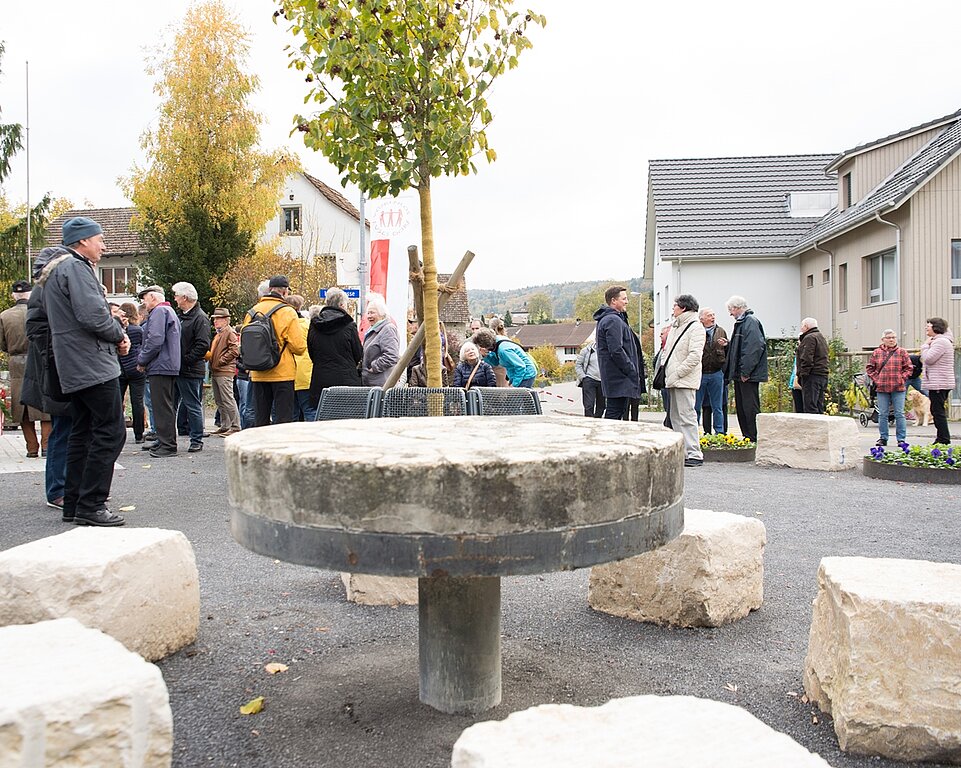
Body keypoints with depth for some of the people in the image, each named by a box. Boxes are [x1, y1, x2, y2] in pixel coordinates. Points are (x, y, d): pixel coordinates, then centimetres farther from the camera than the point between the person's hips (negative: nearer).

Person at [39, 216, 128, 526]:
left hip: (74, 369, 11)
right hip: (93, 366, -11)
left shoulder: (55, 271, 22)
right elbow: (93, 315, -23)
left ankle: (73, 505, 18)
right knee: (110, 432, -8)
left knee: (82, 433, 14)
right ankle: (90, 506, -7)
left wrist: (114, 334, 8)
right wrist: (120, 335, -5)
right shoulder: (76, 268, -11)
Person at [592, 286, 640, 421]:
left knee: (613, 413, 13)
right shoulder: (613, 320, -14)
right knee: (614, 414, -9)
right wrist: (632, 371, -15)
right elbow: (616, 351, -22)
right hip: (619, 378, -11)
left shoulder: (605, 320, 21)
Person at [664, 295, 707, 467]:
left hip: (685, 380, -9)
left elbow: (695, 355, -18)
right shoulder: (675, 326, 18)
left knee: (686, 416, -12)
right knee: (675, 417, 12)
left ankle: (695, 454, -9)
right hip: (674, 380, 9)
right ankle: (681, 452, 18)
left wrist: (677, 373, -17)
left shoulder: (696, 327, -10)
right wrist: (668, 374, 11)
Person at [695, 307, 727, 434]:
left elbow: (728, 353, 17)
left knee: (717, 407, 10)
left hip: (716, 374, 3)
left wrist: (726, 345, -3)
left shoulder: (721, 331, 12)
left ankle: (720, 433, 16)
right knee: (696, 407, 3)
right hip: (699, 374, -3)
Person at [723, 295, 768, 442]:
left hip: (748, 375, -10)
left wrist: (745, 372, -23)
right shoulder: (741, 322, 18)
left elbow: (753, 348, -21)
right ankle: (747, 438, 20)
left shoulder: (750, 322, -12)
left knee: (750, 407, -7)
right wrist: (728, 345, 13)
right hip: (740, 374, 10)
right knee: (741, 407, 13)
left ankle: (755, 440, -3)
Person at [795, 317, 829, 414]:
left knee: (810, 408, -12)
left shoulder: (809, 338, -9)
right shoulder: (822, 337, 23)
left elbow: (807, 359, -18)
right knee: (819, 407, 11)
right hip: (823, 376, 10)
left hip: (812, 376, -10)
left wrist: (801, 374, -16)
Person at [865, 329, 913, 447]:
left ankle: (901, 438, 8)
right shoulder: (876, 353, 6)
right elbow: (869, 368, 11)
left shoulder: (902, 352, 3)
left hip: (898, 388, -1)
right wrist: (876, 379, 1)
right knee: (883, 414, 7)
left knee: (899, 414, 1)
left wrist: (902, 379, -5)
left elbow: (909, 368, 4)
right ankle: (883, 438, 15)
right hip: (882, 388, 1)